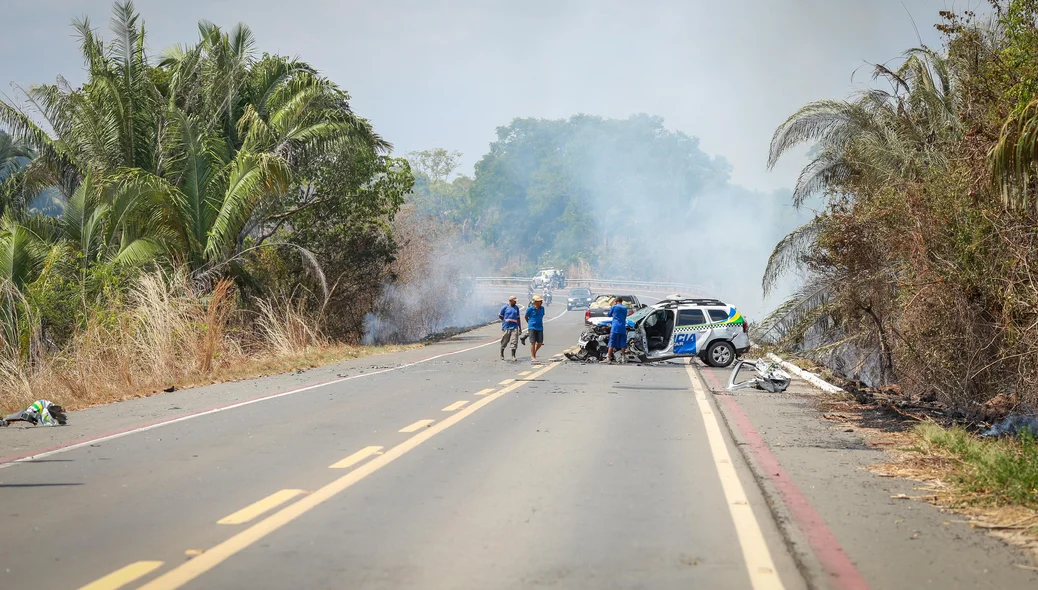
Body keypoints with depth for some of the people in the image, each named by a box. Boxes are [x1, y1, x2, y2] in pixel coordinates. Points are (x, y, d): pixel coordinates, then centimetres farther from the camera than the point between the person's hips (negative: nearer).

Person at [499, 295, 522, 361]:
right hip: (506, 328, -3)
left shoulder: (516, 308, 11)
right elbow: (500, 316, 7)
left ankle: (513, 356, -4)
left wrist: (520, 328, 16)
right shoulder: (505, 307, -2)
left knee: (514, 342, -6)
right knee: (504, 342, 7)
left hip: (514, 327, 3)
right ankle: (502, 355, 24)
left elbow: (518, 318, 16)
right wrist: (505, 321, 2)